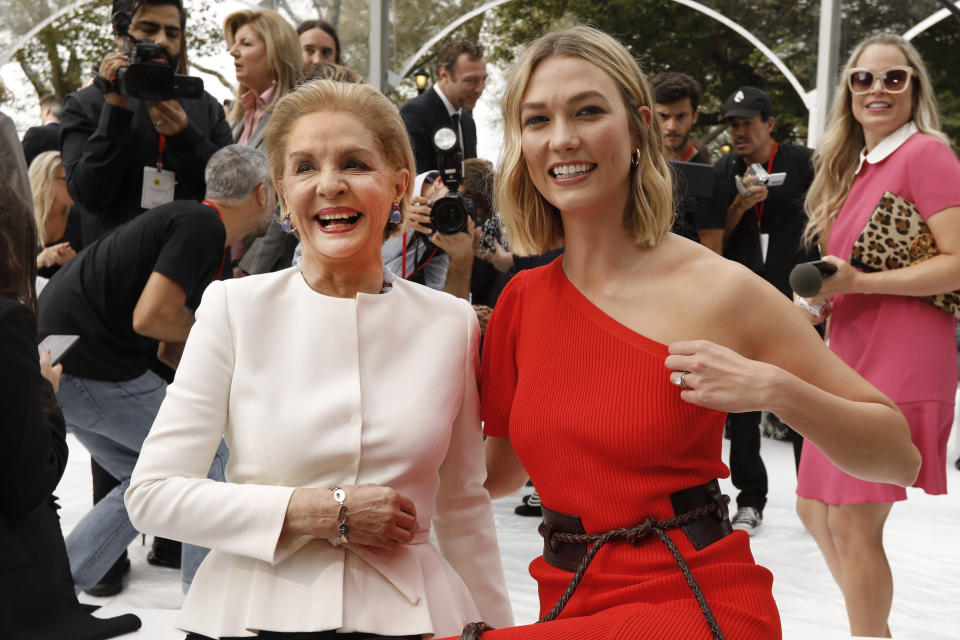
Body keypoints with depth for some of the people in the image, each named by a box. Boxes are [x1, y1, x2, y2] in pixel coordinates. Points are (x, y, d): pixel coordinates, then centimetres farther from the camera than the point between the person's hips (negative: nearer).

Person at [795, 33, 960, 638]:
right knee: (816, 509, 16)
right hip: (848, 362, 9)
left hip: (899, 367, -9)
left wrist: (856, 282, -19)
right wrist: (820, 300, 4)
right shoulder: (852, 169, 16)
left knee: (852, 522, -5)